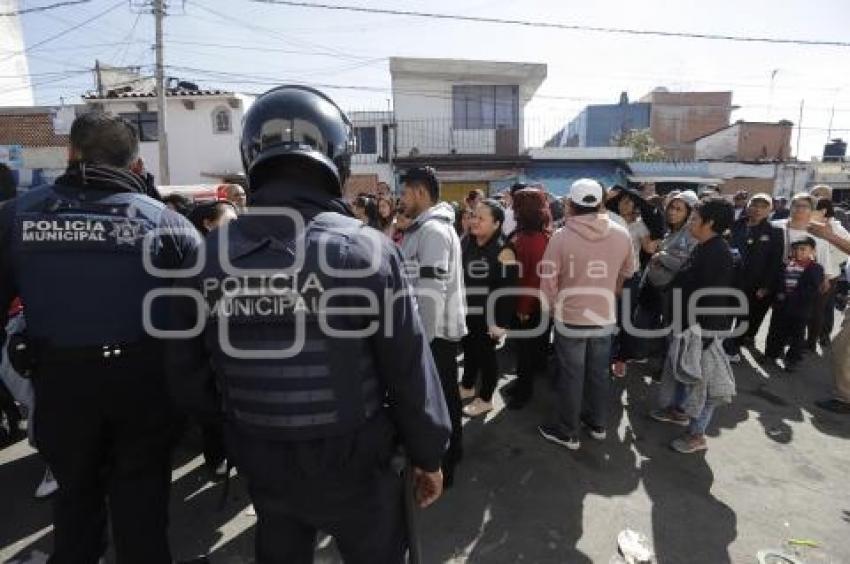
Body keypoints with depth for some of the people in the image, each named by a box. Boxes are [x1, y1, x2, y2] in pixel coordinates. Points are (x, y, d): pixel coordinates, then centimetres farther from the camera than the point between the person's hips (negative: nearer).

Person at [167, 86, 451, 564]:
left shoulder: (209, 256, -11)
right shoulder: (365, 248, -23)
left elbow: (188, 378, 0)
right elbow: (410, 370, -17)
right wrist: (428, 455, 0)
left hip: (262, 466, 4)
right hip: (354, 465, -3)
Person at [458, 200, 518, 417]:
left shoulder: (503, 251, -18)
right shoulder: (467, 242, 3)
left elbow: (507, 290, -18)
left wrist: (501, 323, -18)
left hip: (488, 316, -6)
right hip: (466, 312, 6)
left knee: (486, 355, 9)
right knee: (469, 351, 21)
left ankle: (485, 399, 28)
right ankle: (467, 387, 43)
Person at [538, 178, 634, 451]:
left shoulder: (561, 236, -18)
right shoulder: (622, 235, -6)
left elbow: (548, 280, -13)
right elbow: (627, 274, 10)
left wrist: (550, 308, 6)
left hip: (570, 317, -3)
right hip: (605, 317, 4)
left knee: (571, 376, 9)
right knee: (599, 372, 19)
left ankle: (567, 432, 22)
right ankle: (598, 423, 37)